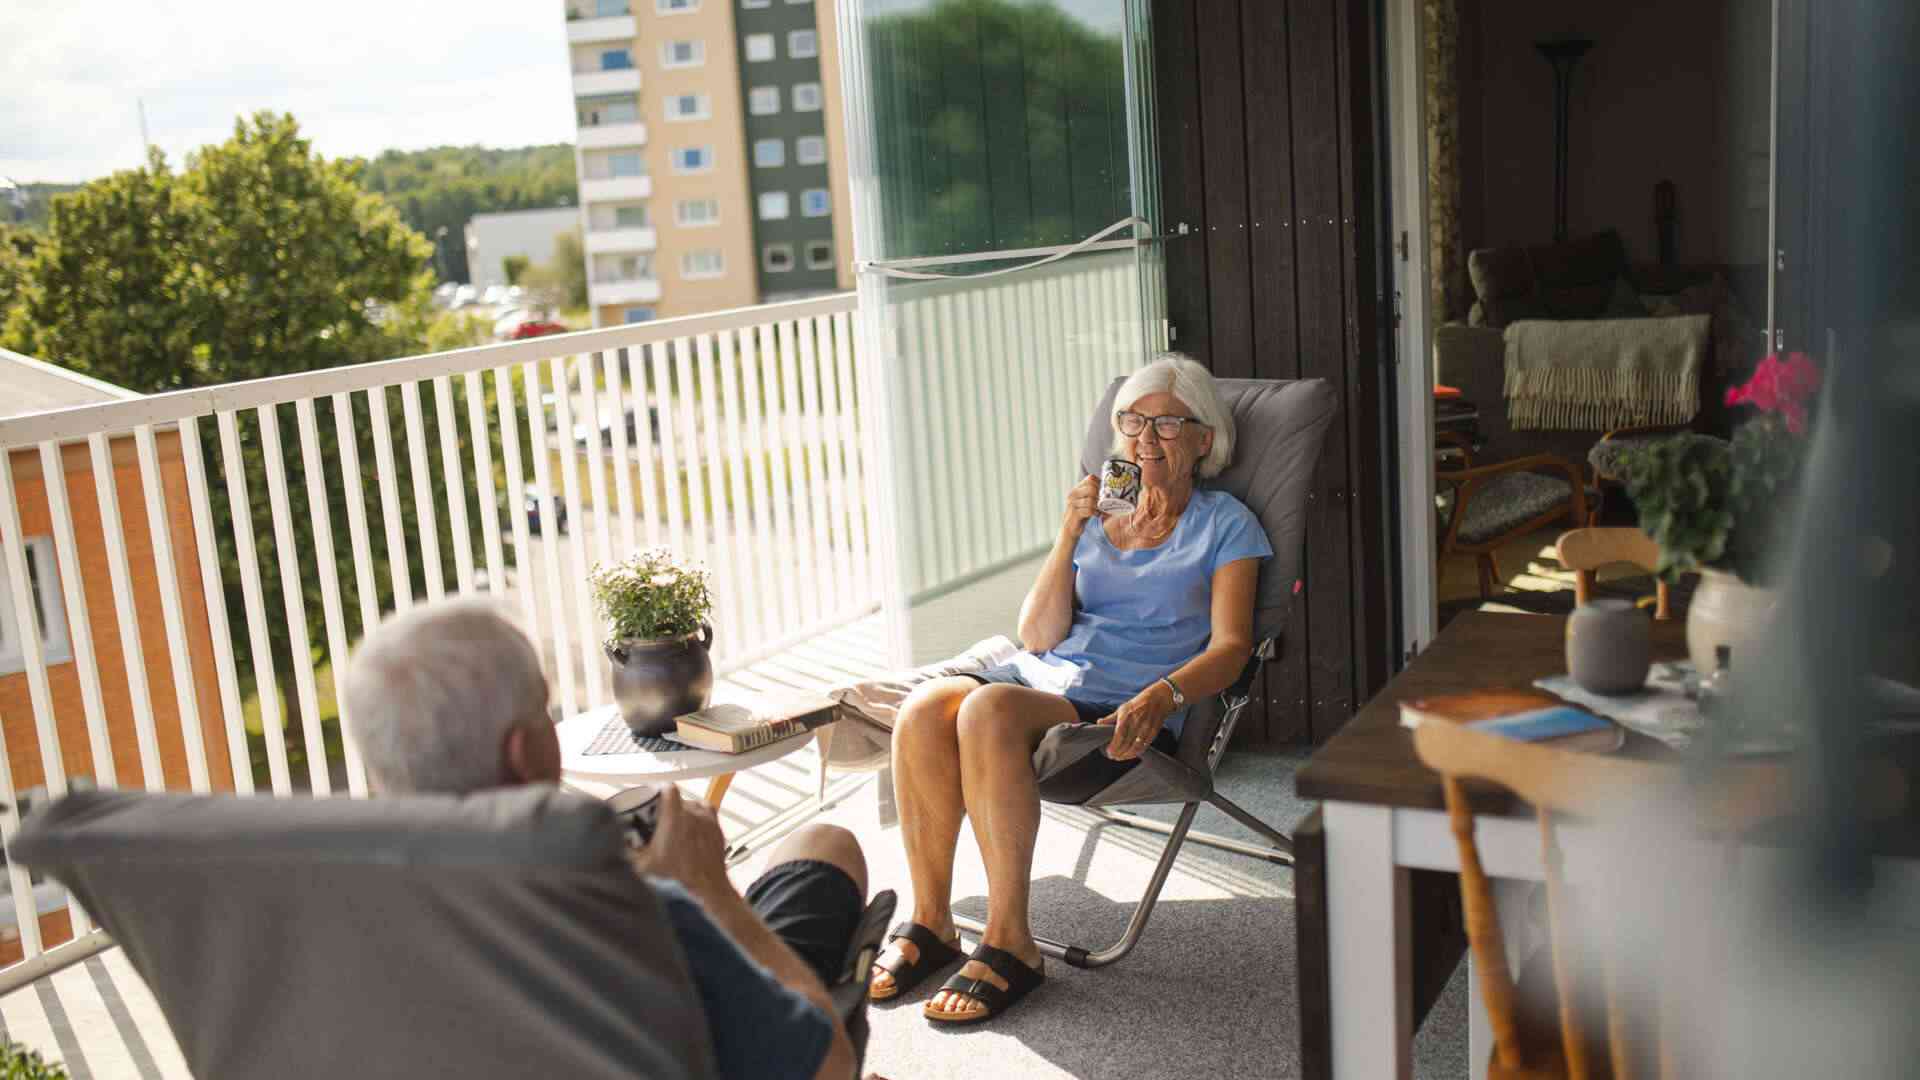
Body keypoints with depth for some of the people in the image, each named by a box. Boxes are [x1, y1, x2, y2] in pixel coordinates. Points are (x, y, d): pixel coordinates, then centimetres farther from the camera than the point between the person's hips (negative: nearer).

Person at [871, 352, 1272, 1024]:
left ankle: (1010, 944, -28)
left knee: (988, 710, -35)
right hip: (1039, 679, 4)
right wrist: (1070, 533, 1)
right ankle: (930, 923, -16)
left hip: (1123, 713, -4)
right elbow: (1038, 636, 12)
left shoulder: (1225, 525, 12)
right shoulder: (1097, 511, 22)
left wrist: (1161, 696, -21)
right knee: (924, 707, -29)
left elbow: (1231, 646, -1)